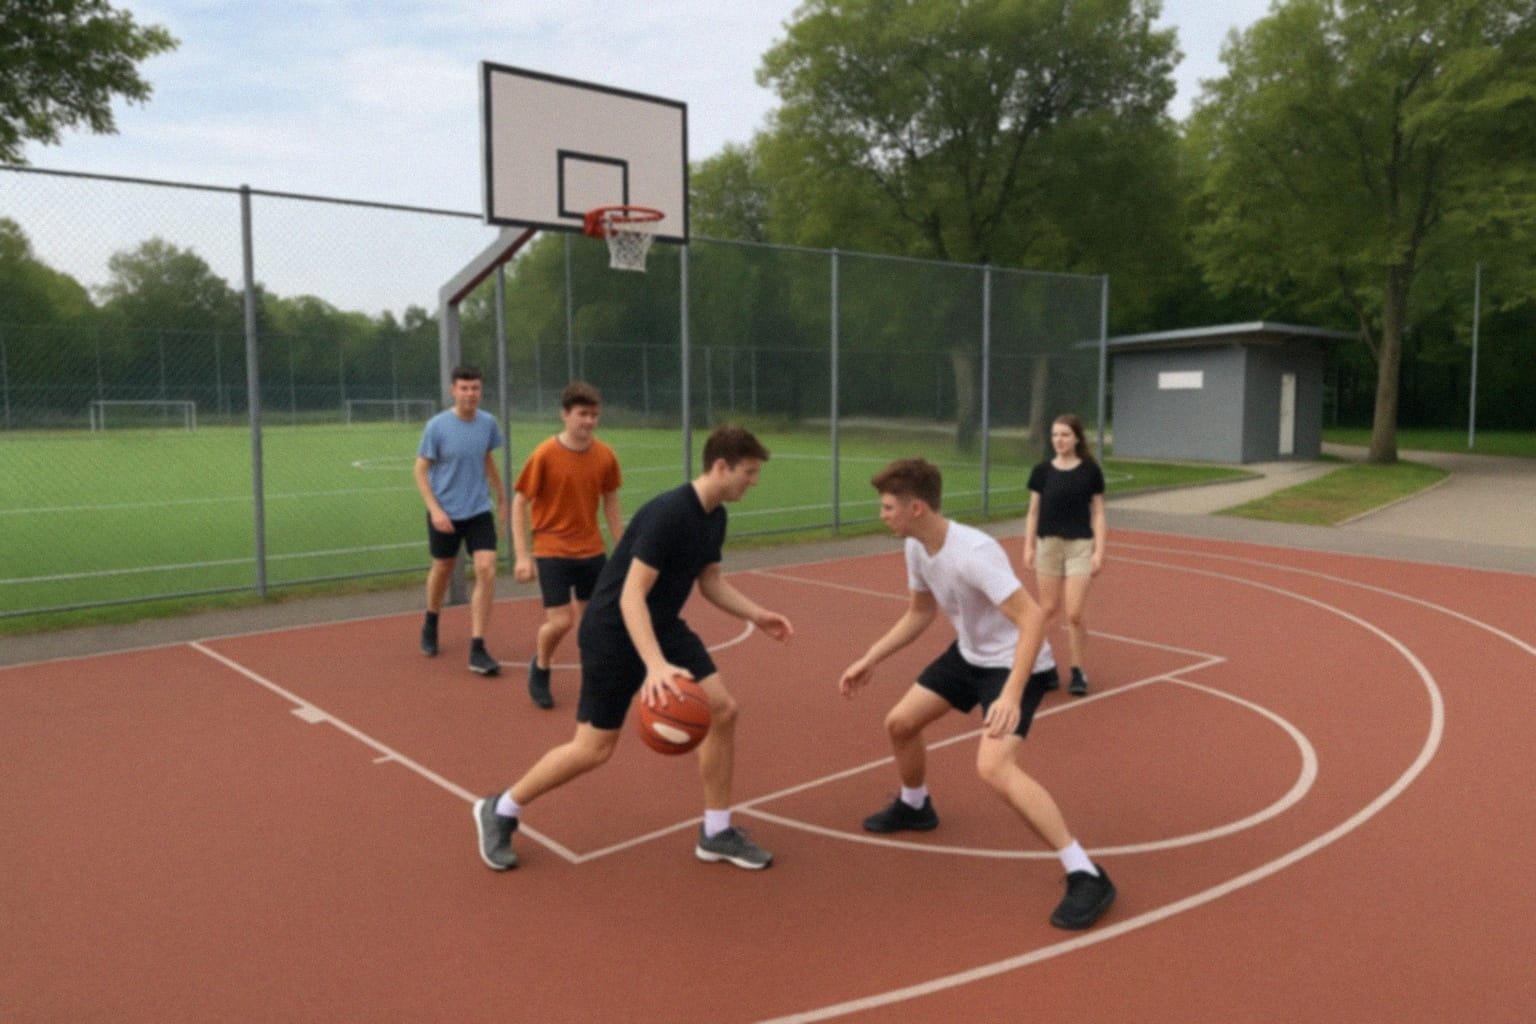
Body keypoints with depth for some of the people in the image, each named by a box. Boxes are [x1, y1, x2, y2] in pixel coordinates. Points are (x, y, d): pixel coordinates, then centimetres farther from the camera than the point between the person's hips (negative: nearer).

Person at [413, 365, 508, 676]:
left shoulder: (487, 422, -2)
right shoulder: (437, 426, -13)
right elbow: (420, 470, -7)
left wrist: (501, 496, 21)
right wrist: (435, 509, -17)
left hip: (479, 511, 2)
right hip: (445, 513, -2)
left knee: (486, 571, -12)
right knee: (442, 570, 15)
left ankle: (477, 650, -6)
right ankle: (430, 624, 46)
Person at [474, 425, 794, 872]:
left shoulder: (715, 517, 0)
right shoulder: (668, 514, -28)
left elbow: (711, 582, 14)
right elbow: (631, 596, -32)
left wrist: (757, 615, 3)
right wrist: (656, 665, -42)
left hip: (662, 626, 8)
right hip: (613, 632, -8)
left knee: (722, 709, -2)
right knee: (595, 748, 0)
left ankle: (716, 833, 12)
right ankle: (499, 811, 23)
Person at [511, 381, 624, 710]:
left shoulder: (605, 455, -2)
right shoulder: (545, 455, -14)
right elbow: (520, 503, -8)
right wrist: (521, 556, -13)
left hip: (592, 551, 4)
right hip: (552, 551, -4)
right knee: (560, 621, -9)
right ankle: (539, 668, 22)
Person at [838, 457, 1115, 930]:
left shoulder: (973, 552, -33)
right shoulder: (916, 548, -5)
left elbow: (1033, 619, -36)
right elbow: (919, 613, 12)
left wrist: (1011, 696, -44)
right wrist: (871, 659, 10)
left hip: (1016, 663, -9)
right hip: (969, 653, 9)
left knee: (994, 767, -26)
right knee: (900, 723, 15)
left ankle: (1086, 877, -17)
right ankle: (913, 807, 45)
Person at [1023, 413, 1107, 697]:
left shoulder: (1090, 470, -2)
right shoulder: (1042, 471, 1)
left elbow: (1097, 513, 0)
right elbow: (1033, 511, 6)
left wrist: (1099, 550, -5)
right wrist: (1028, 547, 1)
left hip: (1080, 545, -2)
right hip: (1048, 544, 2)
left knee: (1075, 613, -5)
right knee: (1049, 609, 8)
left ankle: (1078, 671, 11)